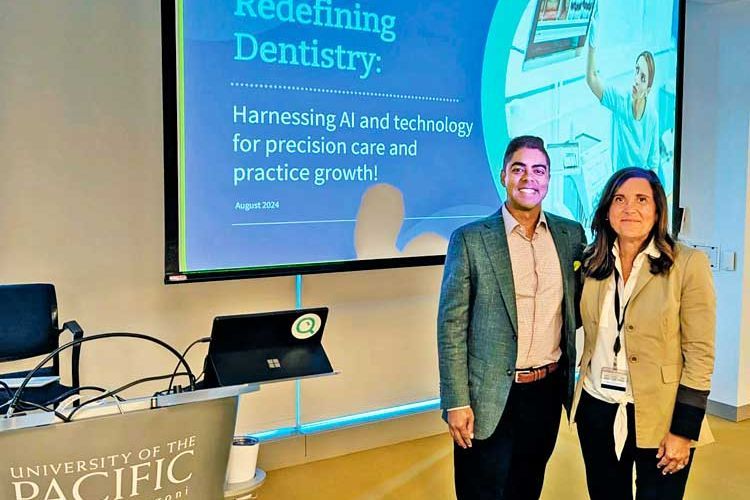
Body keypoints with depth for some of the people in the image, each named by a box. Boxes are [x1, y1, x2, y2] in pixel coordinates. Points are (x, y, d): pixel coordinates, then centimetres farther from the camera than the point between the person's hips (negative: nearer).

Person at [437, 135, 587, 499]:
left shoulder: (571, 234, 3)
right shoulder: (470, 239, -8)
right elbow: (452, 325, -9)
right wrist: (456, 402, -12)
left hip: (549, 389, 4)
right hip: (490, 397, -3)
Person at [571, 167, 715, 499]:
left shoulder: (688, 264, -10)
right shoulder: (592, 264, 2)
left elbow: (699, 353, -11)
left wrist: (684, 431, -12)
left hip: (658, 418, -4)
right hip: (597, 410, 4)